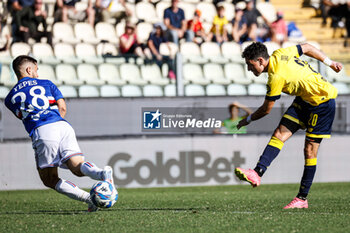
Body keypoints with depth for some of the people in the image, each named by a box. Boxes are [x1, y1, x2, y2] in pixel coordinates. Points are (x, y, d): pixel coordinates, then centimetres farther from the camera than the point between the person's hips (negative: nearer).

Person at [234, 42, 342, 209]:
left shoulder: (276, 77, -25)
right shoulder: (279, 54, -2)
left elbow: (266, 110, -13)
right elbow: (307, 48, 12)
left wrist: (247, 120, 5)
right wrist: (330, 63, 20)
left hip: (322, 102, -10)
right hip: (305, 100, 10)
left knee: (310, 150, -7)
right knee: (279, 134, -6)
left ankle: (302, 198, -3)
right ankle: (257, 173, -19)